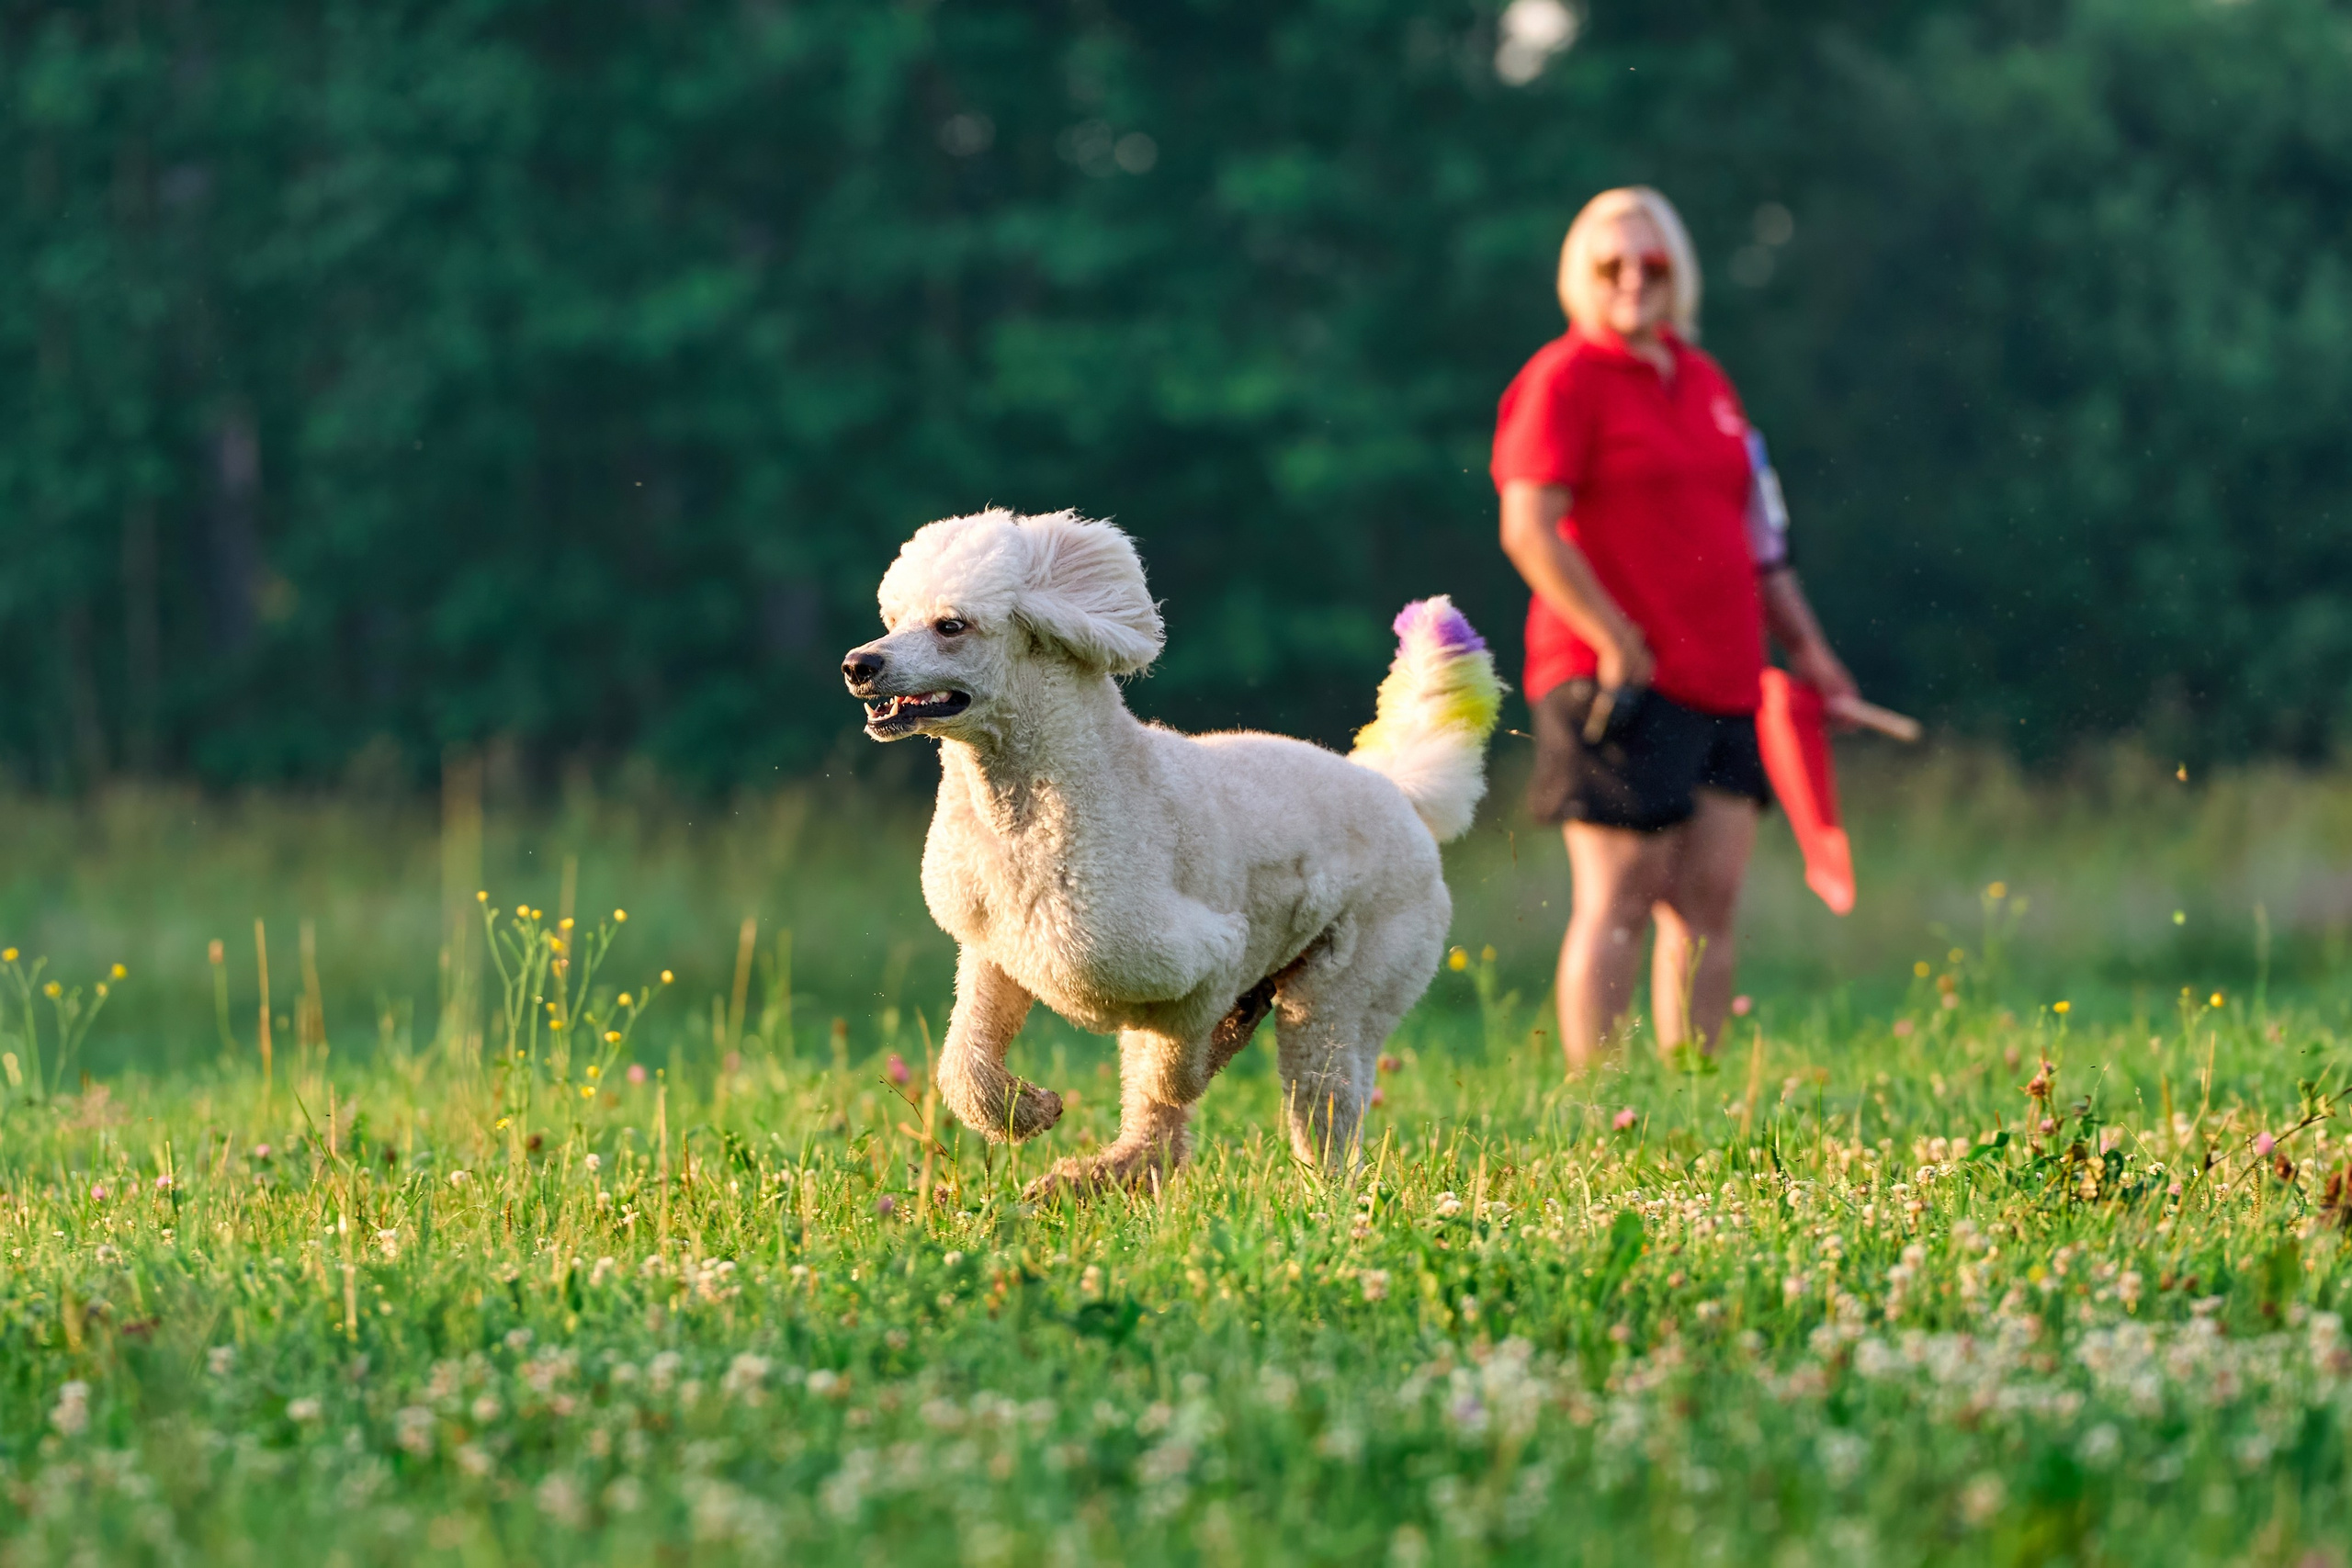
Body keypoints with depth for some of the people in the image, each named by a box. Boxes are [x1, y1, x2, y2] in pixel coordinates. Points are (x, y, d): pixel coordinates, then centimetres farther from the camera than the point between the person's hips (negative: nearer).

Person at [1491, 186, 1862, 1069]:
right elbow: (1528, 531, -13)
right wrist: (1617, 644, -16)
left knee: (1710, 898, 5)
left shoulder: (1703, 381, 19)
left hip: (1721, 684, 7)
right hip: (1622, 687, -7)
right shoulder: (1565, 380, -5)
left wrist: (1804, 645, 21)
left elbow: (1754, 533, 26)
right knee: (1620, 899, -8)